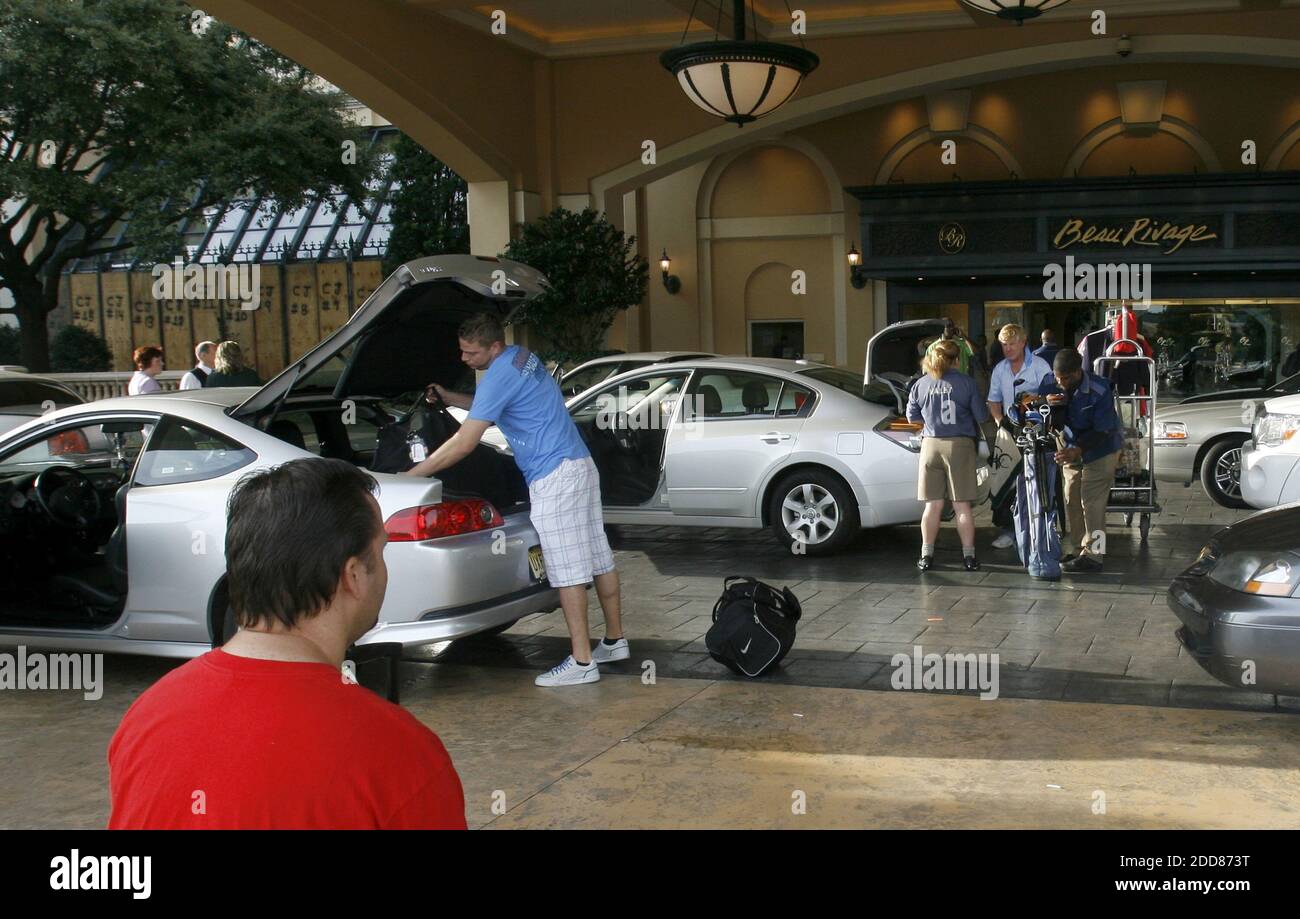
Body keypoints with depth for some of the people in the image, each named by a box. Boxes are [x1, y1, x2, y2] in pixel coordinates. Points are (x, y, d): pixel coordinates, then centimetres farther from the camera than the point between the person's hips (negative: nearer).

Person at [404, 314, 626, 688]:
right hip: (580, 465, 10)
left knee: (567, 570, -7)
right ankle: (615, 641, 25)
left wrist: (409, 475, -12)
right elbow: (492, 407, 30)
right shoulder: (523, 356, 12)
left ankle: (582, 662, -4)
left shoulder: (500, 374, -16)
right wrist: (448, 398, 20)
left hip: (555, 478, -10)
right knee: (598, 557, 15)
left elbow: (464, 444, -17)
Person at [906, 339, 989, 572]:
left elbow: (912, 416, 11)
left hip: (931, 445, 2)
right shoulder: (966, 383, -4)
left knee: (933, 504, 7)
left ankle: (927, 555, 7)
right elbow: (981, 416, 0)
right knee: (962, 505, 4)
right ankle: (968, 556, 7)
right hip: (960, 446, -2)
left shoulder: (922, 384, 3)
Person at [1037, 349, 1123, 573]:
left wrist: (1077, 450, -40)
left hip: (1099, 451, -6)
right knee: (1071, 502, 8)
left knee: (1092, 504, -9)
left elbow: (1102, 431, -26)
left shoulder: (1100, 390, -27)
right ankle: (1079, 550, 18)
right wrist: (1045, 402, -32)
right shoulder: (1051, 384, -13)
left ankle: (1092, 556, -5)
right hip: (1072, 449, 6)